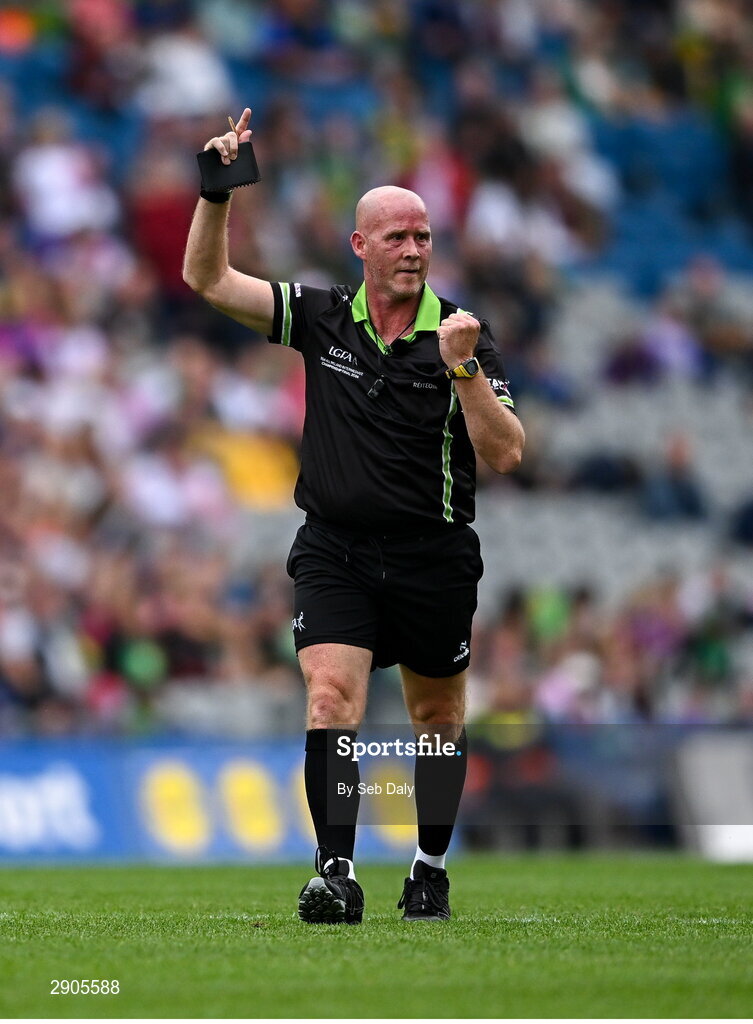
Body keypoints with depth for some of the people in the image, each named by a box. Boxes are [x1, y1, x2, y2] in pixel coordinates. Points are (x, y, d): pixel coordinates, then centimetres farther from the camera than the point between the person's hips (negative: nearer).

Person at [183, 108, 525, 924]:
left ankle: (432, 867, 30)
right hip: (333, 551, 0)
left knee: (438, 717, 12)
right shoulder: (321, 317, 1)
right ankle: (336, 875, -22)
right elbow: (208, 279, 1)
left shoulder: (463, 337, -5)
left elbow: (506, 454, -13)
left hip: (433, 557, 0)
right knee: (331, 696, -18)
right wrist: (217, 190, -13)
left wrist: (463, 368, -25)